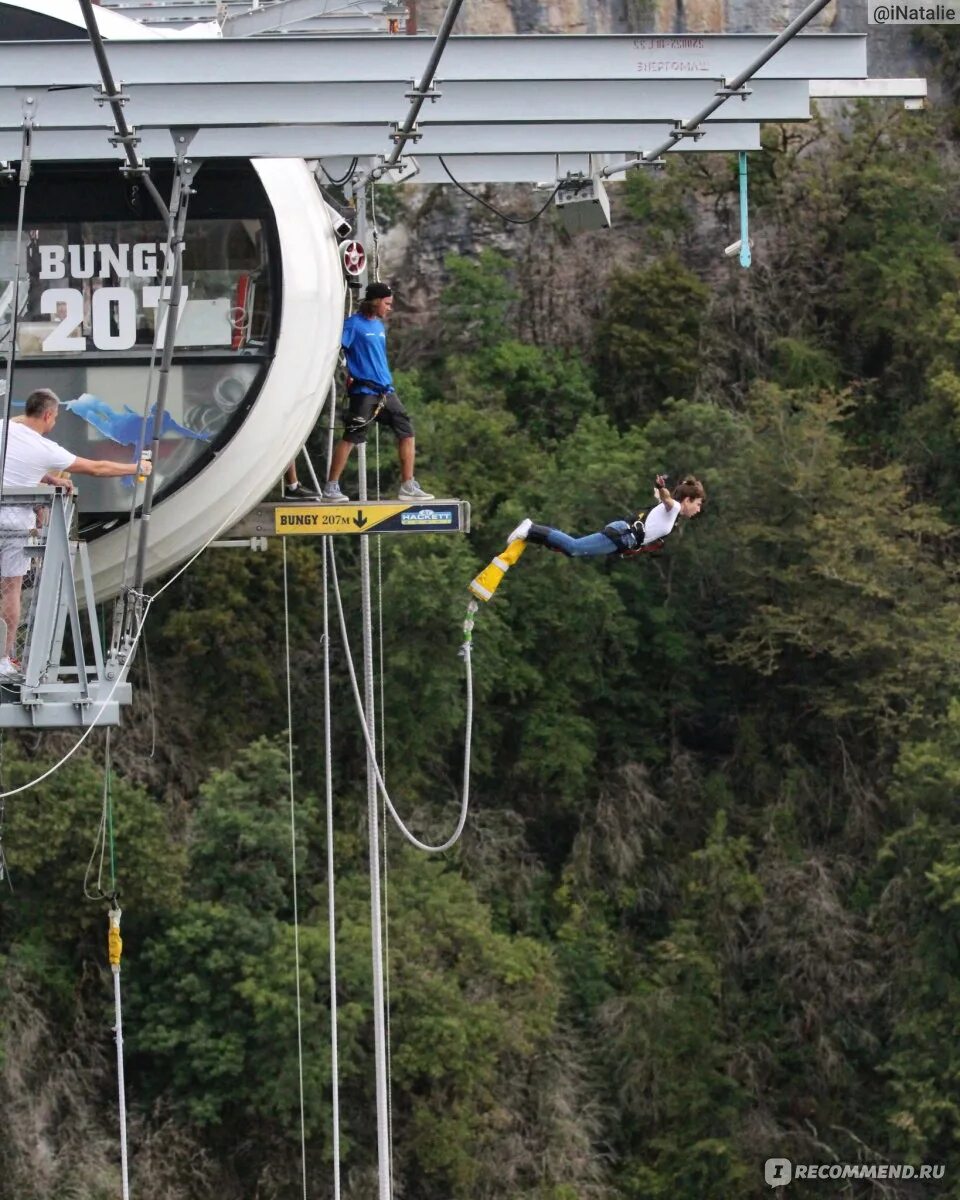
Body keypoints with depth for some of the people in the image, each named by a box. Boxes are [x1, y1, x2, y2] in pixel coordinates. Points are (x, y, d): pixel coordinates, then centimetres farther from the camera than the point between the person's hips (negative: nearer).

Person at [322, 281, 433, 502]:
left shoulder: (380, 326, 17)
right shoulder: (353, 324, -7)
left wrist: (387, 380, 17)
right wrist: (346, 376, -14)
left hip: (385, 390, 8)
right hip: (364, 391, -8)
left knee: (406, 432, 5)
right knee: (351, 438, -8)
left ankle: (408, 487, 10)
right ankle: (331, 488, -2)